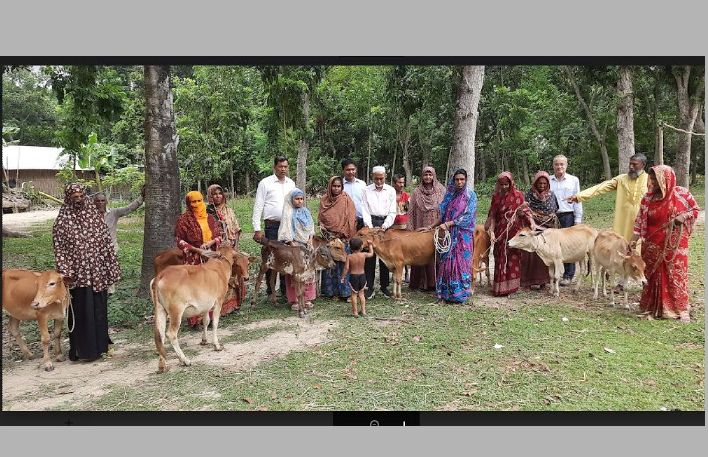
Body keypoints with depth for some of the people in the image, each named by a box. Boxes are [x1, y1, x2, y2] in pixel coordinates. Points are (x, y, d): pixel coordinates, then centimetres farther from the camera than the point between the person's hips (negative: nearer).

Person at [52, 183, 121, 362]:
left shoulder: (94, 215, 6)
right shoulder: (63, 220, -4)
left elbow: (107, 242, 8)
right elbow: (59, 248, -6)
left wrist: (112, 267, 6)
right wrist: (66, 273, -14)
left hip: (98, 273, 3)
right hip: (77, 275, -3)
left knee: (99, 309, 11)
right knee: (81, 311, 2)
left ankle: (99, 344, 24)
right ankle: (81, 349, 13)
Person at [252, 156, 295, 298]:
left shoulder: (291, 183, 12)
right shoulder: (265, 183, -2)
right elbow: (258, 207, -4)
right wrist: (257, 229, -10)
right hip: (272, 226, -4)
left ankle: (285, 290, 17)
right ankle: (270, 291, 10)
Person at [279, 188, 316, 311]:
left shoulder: (306, 212, 13)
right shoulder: (288, 213, -5)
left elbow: (311, 228, 15)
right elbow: (286, 233, -9)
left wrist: (310, 241, 2)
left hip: (306, 246, 5)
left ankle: (307, 299, 13)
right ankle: (294, 300, 2)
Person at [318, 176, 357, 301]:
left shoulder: (346, 200, -1)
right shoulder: (324, 200, 9)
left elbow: (351, 219, -3)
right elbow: (320, 217, 18)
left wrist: (347, 236, -10)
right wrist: (321, 225, -3)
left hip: (342, 238, -3)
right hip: (328, 237, 3)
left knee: (342, 264, -3)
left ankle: (344, 292, 3)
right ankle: (329, 291, 13)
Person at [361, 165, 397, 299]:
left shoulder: (391, 191, 7)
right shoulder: (367, 191, 6)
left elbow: (392, 212, 4)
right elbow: (365, 211, 1)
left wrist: (385, 225, -10)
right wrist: (370, 226, -11)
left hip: (386, 223, 1)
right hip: (371, 223, -1)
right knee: (369, 255, -3)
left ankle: (384, 286, 13)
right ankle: (370, 287, 1)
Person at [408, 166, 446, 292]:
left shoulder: (441, 191, 4)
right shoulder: (416, 192, 6)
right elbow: (412, 212, 5)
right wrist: (411, 229, 0)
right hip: (421, 230, 0)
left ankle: (435, 282, 8)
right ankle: (422, 283, 9)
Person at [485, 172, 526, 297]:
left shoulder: (519, 195, 4)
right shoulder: (496, 197, 6)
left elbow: (523, 213, 8)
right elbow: (493, 216, 3)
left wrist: (522, 212, -16)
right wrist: (491, 231, -10)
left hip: (515, 231, -1)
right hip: (501, 232, 1)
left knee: (513, 258, -1)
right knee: (500, 258, 1)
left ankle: (511, 286, 8)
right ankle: (500, 287, 6)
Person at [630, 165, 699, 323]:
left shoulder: (682, 193, -5)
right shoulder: (648, 198, -1)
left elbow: (695, 209, 6)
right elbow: (640, 220, -1)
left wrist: (683, 216, -15)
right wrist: (634, 239, -10)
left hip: (675, 243, -2)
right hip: (653, 245, 2)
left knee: (677, 273, -1)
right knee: (653, 275, 8)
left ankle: (681, 309, 9)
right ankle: (653, 308, 21)